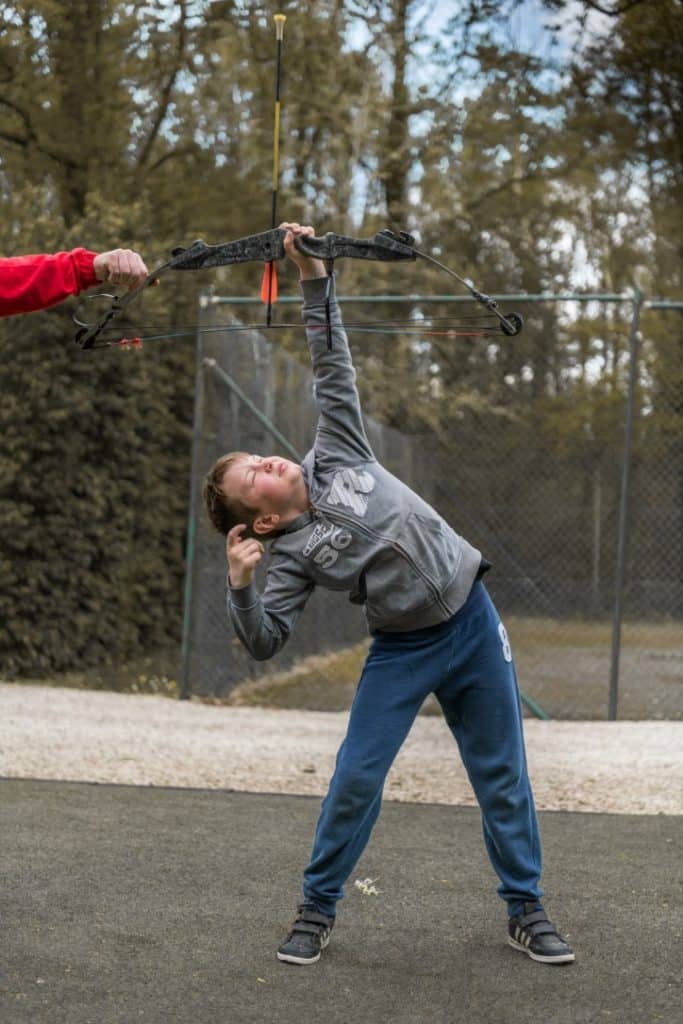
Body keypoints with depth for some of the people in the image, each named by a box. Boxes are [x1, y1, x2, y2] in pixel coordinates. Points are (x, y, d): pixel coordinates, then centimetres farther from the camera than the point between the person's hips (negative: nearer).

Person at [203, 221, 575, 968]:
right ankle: (316, 911, 15)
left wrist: (312, 277, -8)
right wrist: (240, 587, -29)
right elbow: (265, 643, -13)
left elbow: (332, 364, -1)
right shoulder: (292, 555, -8)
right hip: (403, 649, -2)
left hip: (472, 620, 2)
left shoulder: (334, 455, -1)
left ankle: (525, 911, 20)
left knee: (502, 775, 7)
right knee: (355, 779, -4)